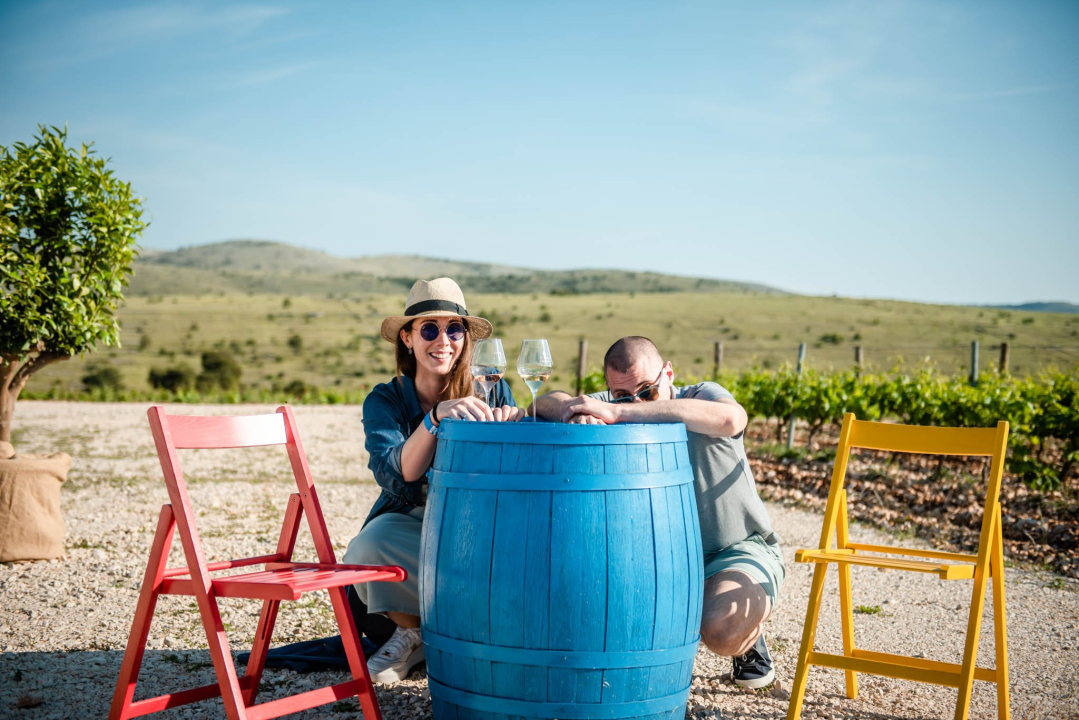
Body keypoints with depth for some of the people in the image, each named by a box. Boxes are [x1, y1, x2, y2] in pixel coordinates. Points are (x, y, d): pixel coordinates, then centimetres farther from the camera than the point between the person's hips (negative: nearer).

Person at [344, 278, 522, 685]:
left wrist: (513, 427, -32)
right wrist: (437, 416, -37)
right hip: (410, 524, 0)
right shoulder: (385, 401, -5)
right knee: (365, 551, -32)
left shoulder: (492, 391, -2)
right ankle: (412, 631, 1)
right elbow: (395, 476, -22)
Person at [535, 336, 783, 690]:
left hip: (739, 550, -4)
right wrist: (577, 413, -43)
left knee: (721, 630, -31)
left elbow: (730, 419, -45)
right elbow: (546, 403, -16)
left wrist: (619, 413, -49)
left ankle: (750, 641, 8)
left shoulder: (701, 396, -20)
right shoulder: (617, 408, -8)